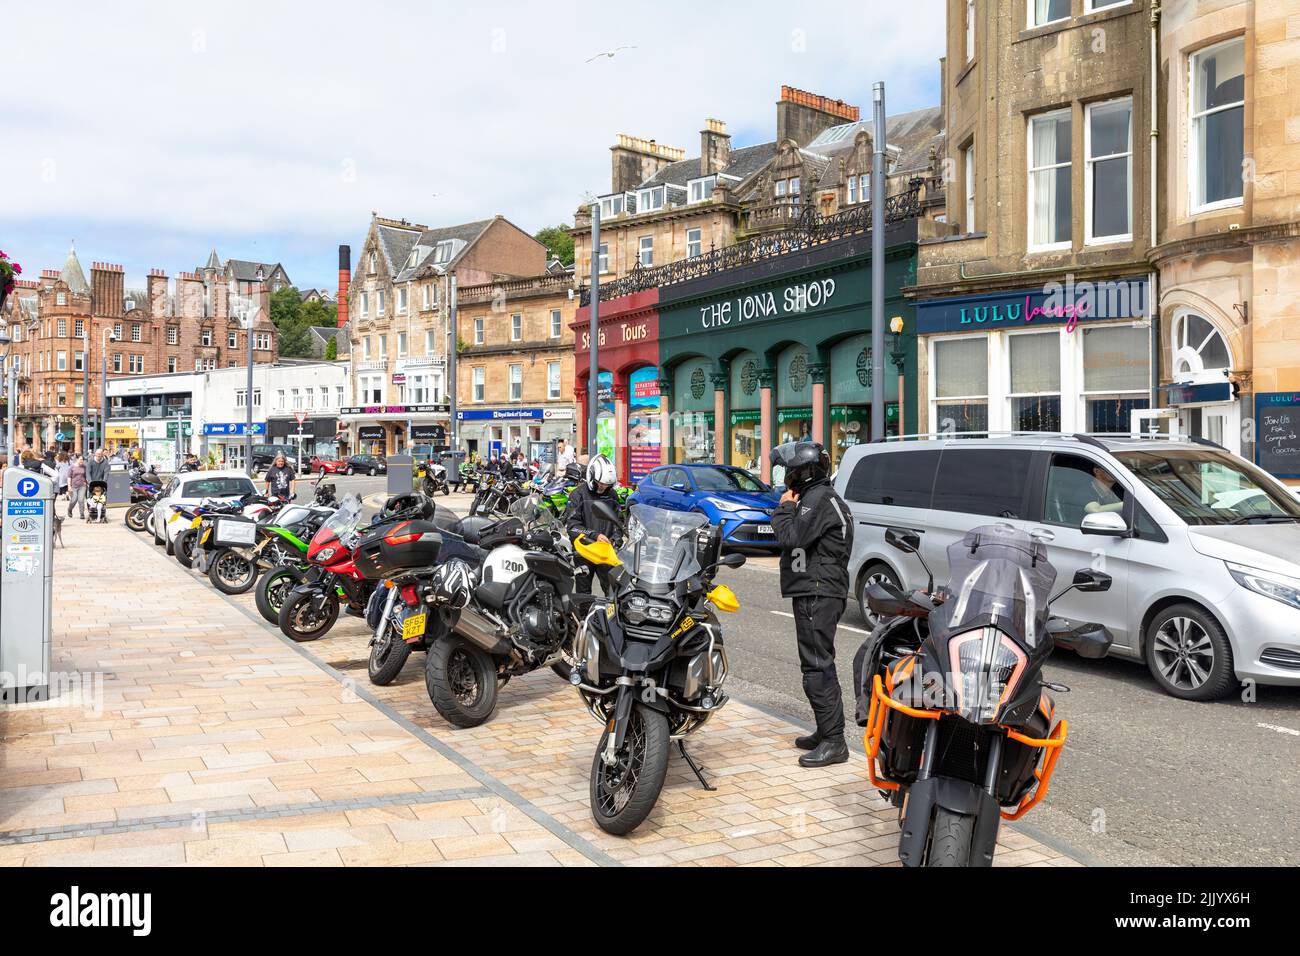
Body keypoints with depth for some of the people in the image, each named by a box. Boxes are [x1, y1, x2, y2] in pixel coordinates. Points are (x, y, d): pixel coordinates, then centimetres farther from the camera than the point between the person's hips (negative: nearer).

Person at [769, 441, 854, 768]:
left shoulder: (820, 499, -13)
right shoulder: (816, 496, 20)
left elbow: (791, 536, -20)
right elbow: (795, 537, 21)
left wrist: (785, 507, -8)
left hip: (819, 594, -11)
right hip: (813, 593, 11)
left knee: (818, 667, -11)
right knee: (816, 664, 16)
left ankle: (834, 742, -10)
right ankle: (826, 732, 24)